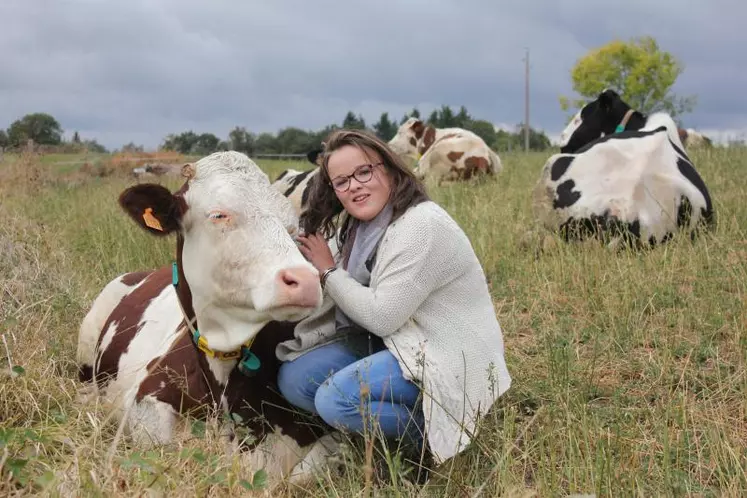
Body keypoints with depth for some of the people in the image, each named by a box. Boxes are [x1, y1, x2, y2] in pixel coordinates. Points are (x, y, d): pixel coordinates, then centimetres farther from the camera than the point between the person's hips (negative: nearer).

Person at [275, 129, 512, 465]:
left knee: (336, 400, -25)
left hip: (449, 360, -10)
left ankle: (433, 436, -4)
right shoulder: (359, 226, 6)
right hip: (392, 344, 10)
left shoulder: (422, 226, -22)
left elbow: (382, 316, -23)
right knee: (294, 379, 0)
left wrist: (328, 271, -11)